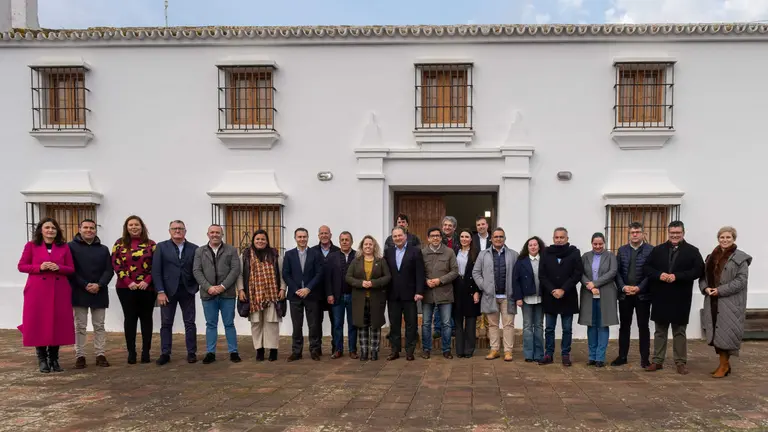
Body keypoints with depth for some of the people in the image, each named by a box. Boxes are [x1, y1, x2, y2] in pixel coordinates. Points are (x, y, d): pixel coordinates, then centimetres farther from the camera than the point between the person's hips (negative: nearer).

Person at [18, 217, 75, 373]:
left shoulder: (64, 247, 9)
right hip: (37, 290, -2)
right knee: (39, 323, -1)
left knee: (58, 323, 2)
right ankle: (42, 359, 10)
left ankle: (54, 359, 13)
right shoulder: (31, 245, 5)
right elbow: (21, 266, 3)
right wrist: (39, 267, -14)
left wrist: (58, 267, -12)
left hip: (59, 290, 2)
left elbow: (71, 269, 9)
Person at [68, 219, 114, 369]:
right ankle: (80, 356, 9)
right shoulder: (71, 247, 2)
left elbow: (109, 270, 4)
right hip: (79, 293, -2)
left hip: (99, 293, 3)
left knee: (99, 326, 6)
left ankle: (100, 355, 11)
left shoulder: (103, 249, 11)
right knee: (80, 326, 3)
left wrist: (99, 285, -13)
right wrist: (85, 285, -15)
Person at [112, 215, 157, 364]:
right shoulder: (120, 243, 6)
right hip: (126, 288, 0)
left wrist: (147, 281, -12)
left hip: (147, 287, 0)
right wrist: (128, 282, -11)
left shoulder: (151, 244, 5)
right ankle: (131, 352, 9)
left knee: (146, 318, 4)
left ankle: (146, 352, 11)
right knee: (130, 318, 3)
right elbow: (116, 264, -1)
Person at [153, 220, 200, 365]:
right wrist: (160, 291, -10)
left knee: (190, 323, 5)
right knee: (166, 324, 6)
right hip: (168, 291, -1)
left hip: (187, 291, 1)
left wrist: (195, 287, -7)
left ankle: (191, 353, 13)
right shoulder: (162, 247, 1)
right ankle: (165, 354, 14)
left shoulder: (194, 248, 3)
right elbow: (156, 270, -4)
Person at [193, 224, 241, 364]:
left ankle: (233, 352, 12)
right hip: (208, 294, 1)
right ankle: (210, 353, 14)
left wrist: (223, 286, -13)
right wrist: (208, 287, -12)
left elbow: (235, 270, -3)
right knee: (210, 325, 7)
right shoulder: (200, 251, 10)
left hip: (227, 293, -1)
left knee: (229, 324, 4)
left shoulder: (231, 250, 5)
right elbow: (196, 271, 1)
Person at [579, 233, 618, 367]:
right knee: (591, 325, 5)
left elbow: (613, 272, -8)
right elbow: (581, 273, 1)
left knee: (603, 325, 0)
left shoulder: (610, 256, 6)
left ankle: (600, 357, 5)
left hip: (605, 296, -2)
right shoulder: (585, 256, 10)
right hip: (589, 295, 2)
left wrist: (595, 283, -15)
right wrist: (590, 287, -15)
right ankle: (592, 356, 12)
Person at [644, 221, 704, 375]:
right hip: (660, 297, 2)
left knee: (679, 332, 8)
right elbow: (647, 268, 5)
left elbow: (698, 270, -10)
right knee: (660, 331, 10)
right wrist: (659, 275, -15)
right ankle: (657, 361, 18)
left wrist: (677, 276, -19)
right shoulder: (658, 250, 7)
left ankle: (681, 362, 17)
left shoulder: (692, 251, 0)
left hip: (680, 299, -2)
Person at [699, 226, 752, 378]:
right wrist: (705, 288, -7)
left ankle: (724, 365, 8)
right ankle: (724, 363, 19)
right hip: (713, 301, 6)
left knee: (726, 331, -4)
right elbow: (703, 276, 13)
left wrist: (720, 290, -17)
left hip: (730, 302, -6)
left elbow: (741, 280, -13)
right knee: (716, 332, 7)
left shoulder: (740, 258, -5)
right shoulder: (711, 257, 14)